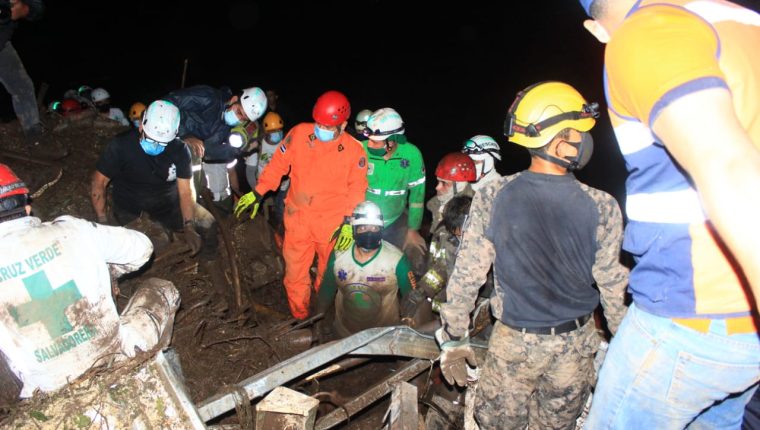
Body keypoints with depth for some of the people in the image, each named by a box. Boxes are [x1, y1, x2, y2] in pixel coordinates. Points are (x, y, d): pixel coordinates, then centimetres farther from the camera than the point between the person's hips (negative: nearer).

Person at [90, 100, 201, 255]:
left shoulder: (180, 151, -15)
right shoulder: (121, 145, -19)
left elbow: (185, 192, -15)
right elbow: (98, 183, -13)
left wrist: (189, 228, -30)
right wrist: (103, 223, -22)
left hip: (167, 203, 2)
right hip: (129, 206, -2)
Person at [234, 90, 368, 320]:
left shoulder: (355, 150, -10)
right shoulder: (299, 133, -9)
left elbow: (357, 188, -3)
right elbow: (278, 164, 1)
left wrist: (349, 222, -10)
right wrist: (257, 193, 0)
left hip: (333, 222, 0)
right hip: (298, 217, 1)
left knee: (328, 273, 17)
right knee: (295, 271, 7)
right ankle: (299, 317, 28)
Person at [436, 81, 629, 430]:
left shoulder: (491, 197, -16)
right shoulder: (602, 208, -16)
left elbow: (466, 276, -12)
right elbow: (612, 286, -6)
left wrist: (453, 338, 1)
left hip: (514, 342, -1)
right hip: (575, 345, 1)